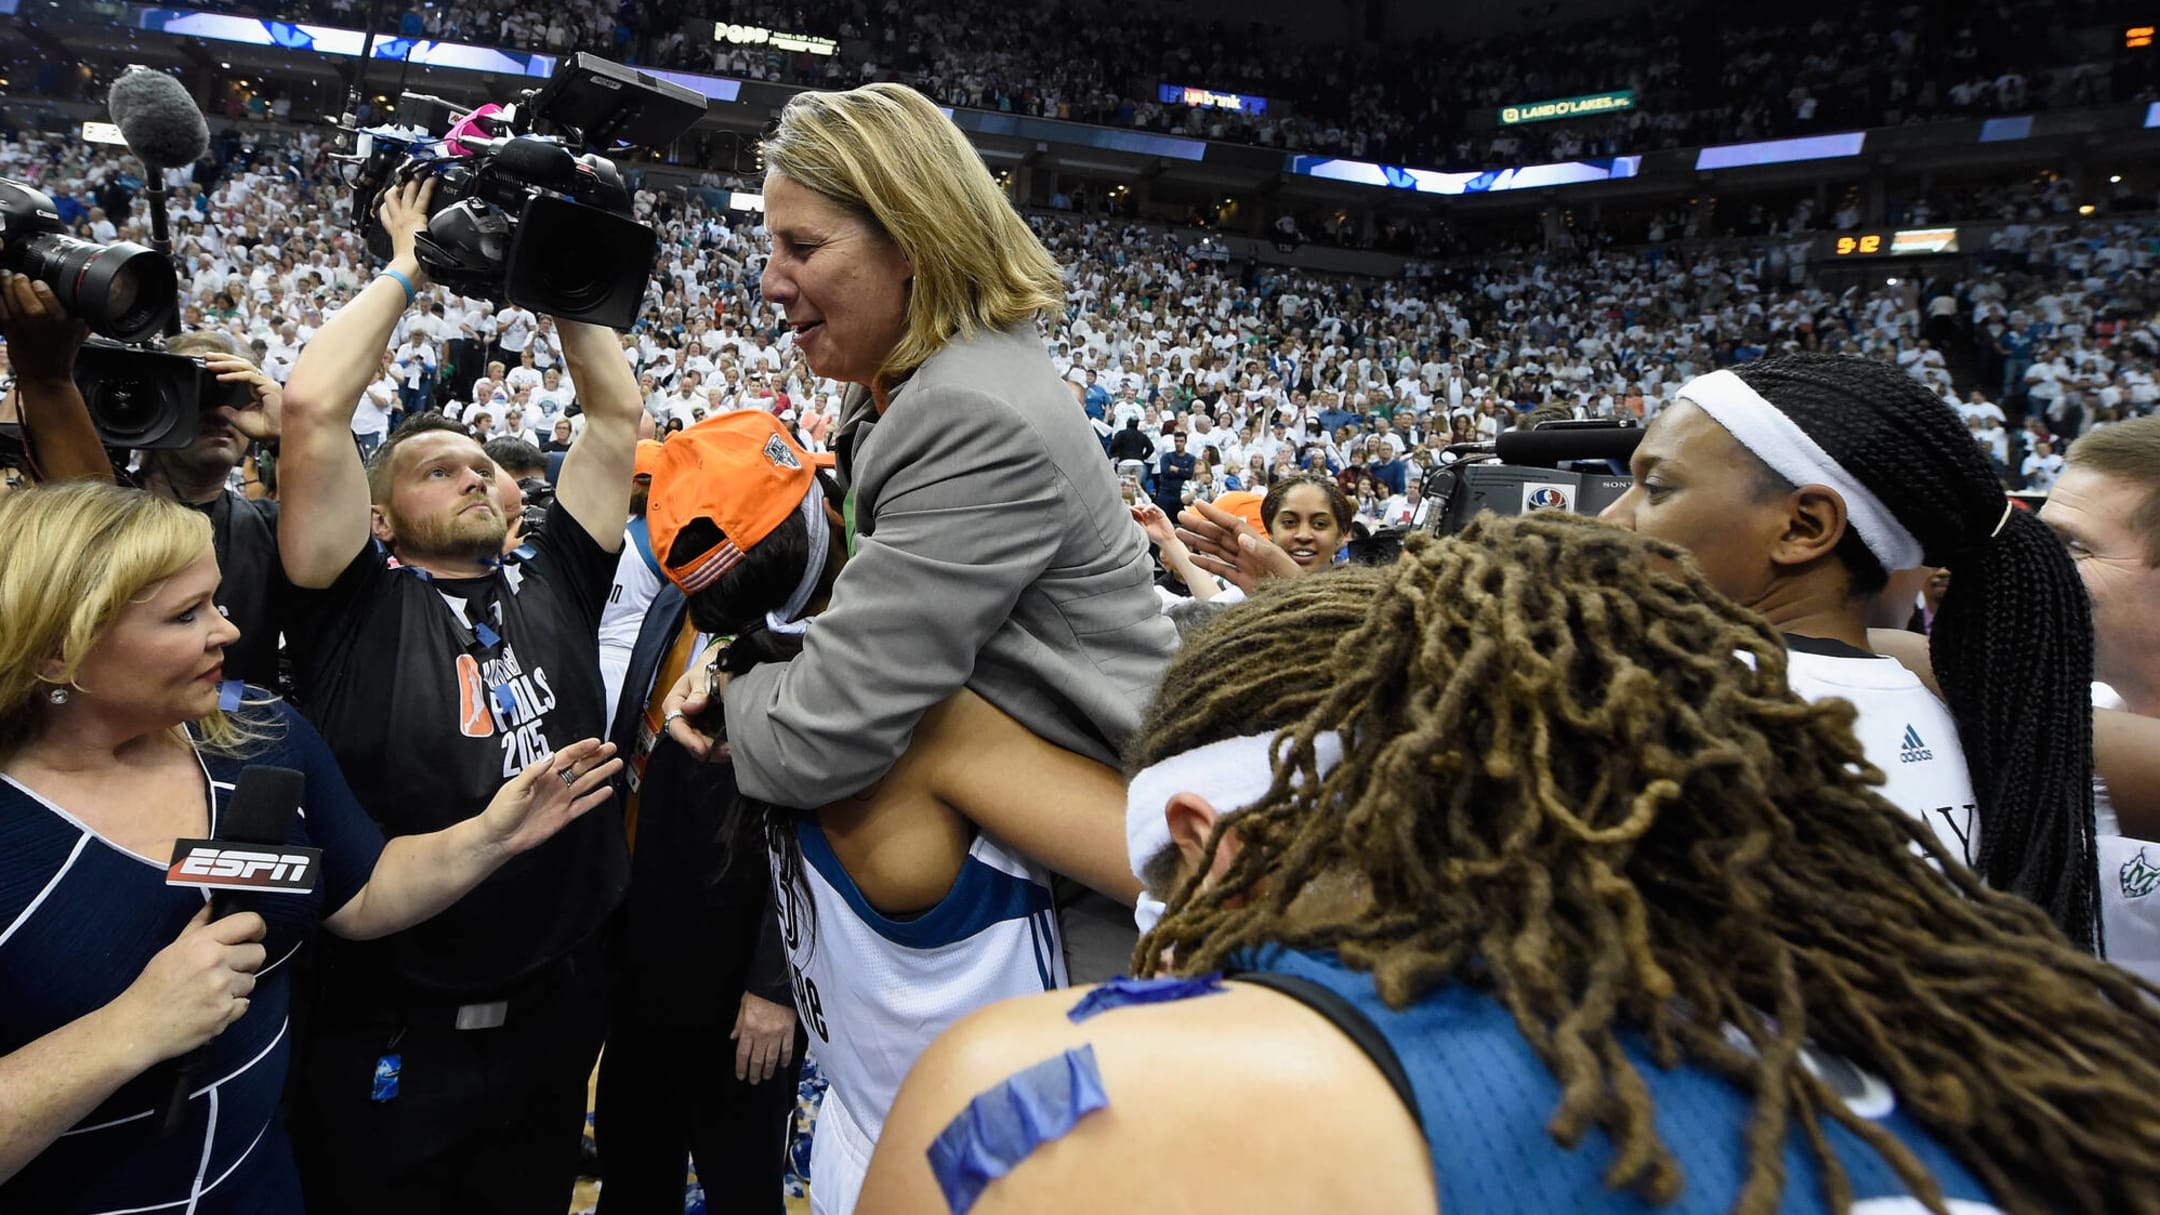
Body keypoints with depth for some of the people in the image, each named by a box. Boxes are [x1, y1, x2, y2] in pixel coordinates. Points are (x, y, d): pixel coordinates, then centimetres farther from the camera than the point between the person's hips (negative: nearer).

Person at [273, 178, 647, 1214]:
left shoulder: (553, 585, 4)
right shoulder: (359, 605, -6)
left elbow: (616, 410, 4)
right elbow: (313, 409, -17)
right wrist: (405, 272, -5)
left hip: (553, 1013, 4)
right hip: (386, 1036, -3)